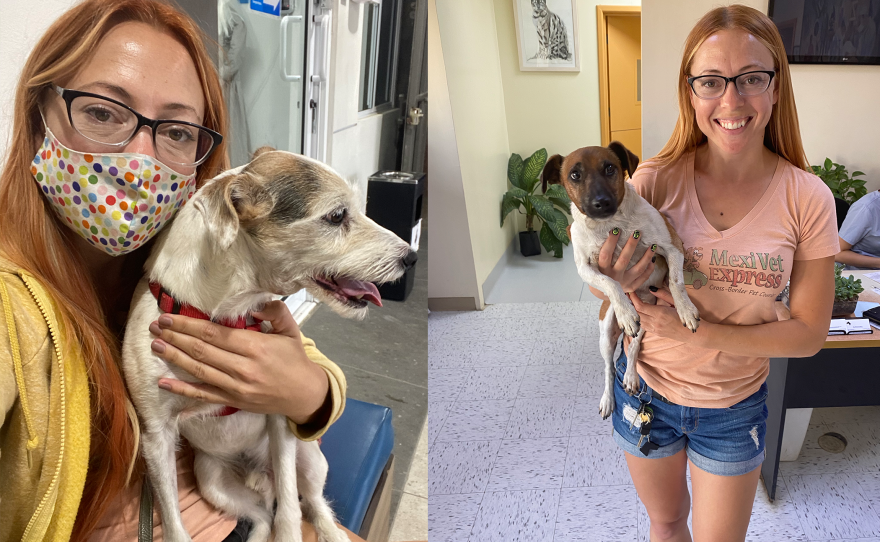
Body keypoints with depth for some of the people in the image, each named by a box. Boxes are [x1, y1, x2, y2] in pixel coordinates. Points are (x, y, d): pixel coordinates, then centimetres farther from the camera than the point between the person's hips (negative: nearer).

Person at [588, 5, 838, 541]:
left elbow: (809, 333, -11)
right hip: (646, 390, 1)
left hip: (735, 407, 0)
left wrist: (697, 330, -23)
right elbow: (601, 281, -7)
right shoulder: (654, 180, -16)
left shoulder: (808, 199, -15)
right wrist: (610, 285, -31)